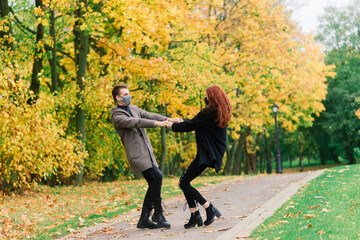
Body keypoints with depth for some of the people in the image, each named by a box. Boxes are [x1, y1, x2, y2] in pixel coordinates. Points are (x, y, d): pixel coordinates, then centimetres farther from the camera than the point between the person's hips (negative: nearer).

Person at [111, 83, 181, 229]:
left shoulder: (134, 109, 18)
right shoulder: (117, 116, -7)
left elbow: (149, 115, 5)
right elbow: (136, 122, -21)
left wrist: (167, 119, -11)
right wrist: (156, 124, -31)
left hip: (147, 153, 8)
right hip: (137, 154, -8)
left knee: (154, 184, 5)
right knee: (157, 176, -20)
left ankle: (144, 220, 11)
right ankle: (158, 214, -10)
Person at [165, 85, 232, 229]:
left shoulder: (209, 112, -17)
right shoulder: (222, 112, 12)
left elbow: (191, 125, -11)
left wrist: (172, 126, 3)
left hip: (206, 154, -10)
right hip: (213, 152, 10)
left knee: (184, 183, -7)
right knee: (185, 181, 12)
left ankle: (209, 209, -7)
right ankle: (194, 216, 10)